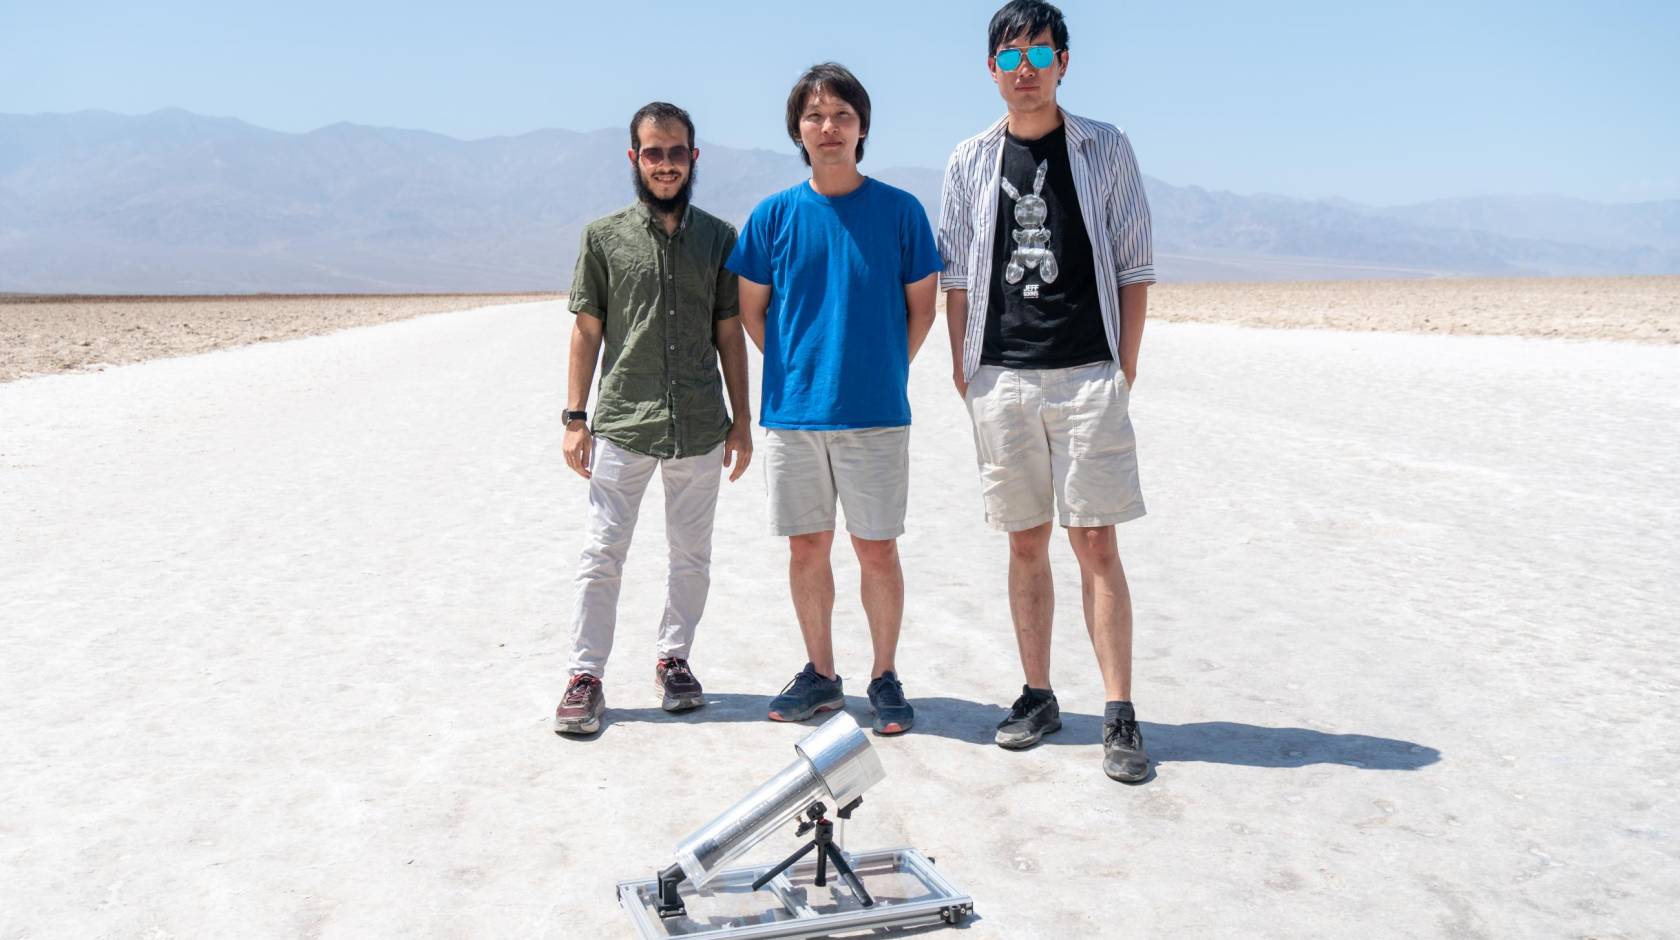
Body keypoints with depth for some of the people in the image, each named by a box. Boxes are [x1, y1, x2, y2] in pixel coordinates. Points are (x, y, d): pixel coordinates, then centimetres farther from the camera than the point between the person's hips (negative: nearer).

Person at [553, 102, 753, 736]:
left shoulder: (718, 238, 7)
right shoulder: (604, 237, 4)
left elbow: (730, 333, 9)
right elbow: (588, 329, 4)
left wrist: (742, 420, 6)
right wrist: (575, 418, -2)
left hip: (701, 428, 2)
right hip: (622, 424, -2)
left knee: (691, 555, 11)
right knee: (602, 553, -1)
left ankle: (674, 659, 27)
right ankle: (585, 676, 8)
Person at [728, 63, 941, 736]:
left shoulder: (899, 210, -1)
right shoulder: (774, 215, 3)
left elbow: (922, 306, 7)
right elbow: (751, 308, 12)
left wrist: (883, 373, 5)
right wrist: (793, 370, 7)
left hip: (875, 413, -2)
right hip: (793, 411, 2)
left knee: (876, 549, 3)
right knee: (806, 548, 10)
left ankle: (885, 677, 19)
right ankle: (820, 674, 25)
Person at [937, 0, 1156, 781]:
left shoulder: (1105, 150, 5)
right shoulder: (971, 161, 10)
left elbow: (1134, 267, 5)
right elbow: (956, 276, 11)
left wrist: (1127, 363, -1)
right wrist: (962, 365, 4)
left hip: (1088, 375, -2)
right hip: (1000, 379, 2)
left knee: (1096, 543, -5)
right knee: (1026, 544, 8)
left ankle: (1120, 716, 1)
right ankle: (1037, 696, 19)